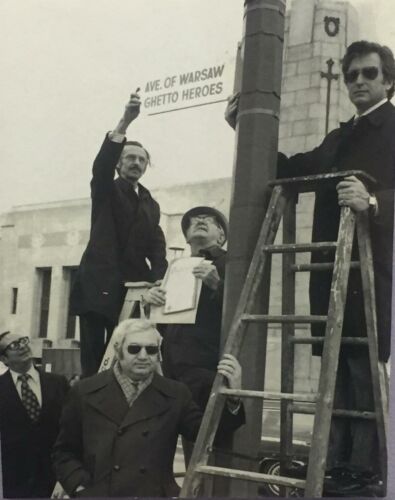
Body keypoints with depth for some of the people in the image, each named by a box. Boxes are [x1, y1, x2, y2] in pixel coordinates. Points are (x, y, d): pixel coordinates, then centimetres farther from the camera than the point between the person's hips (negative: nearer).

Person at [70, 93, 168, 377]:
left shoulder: (151, 205, 20)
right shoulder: (106, 191, 9)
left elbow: (157, 250, 10)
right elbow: (102, 164, -14)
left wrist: (157, 282, -11)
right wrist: (125, 123, -28)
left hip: (134, 289, 4)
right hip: (98, 286, -4)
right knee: (93, 358, -8)